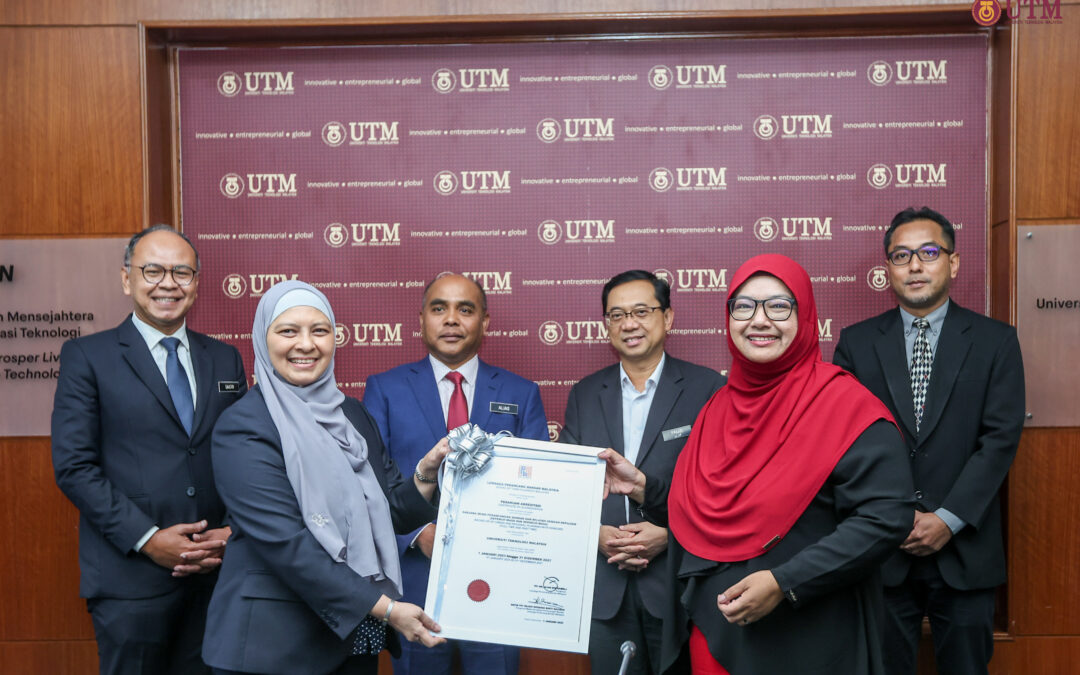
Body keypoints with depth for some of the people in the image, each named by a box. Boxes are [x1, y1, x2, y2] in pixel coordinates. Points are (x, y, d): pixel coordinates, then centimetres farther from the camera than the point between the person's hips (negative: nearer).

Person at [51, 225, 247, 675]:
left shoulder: (226, 359, 11)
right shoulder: (86, 357, 0)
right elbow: (74, 466, -6)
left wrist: (234, 533, -5)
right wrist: (147, 539, -13)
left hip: (217, 574, 4)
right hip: (132, 579, -3)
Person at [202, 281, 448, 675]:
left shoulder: (351, 414, 6)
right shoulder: (242, 429, -13)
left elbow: (391, 512, 7)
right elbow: (286, 544, -20)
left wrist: (426, 473, -12)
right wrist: (386, 608, -21)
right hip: (274, 642, -6)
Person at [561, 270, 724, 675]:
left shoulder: (706, 388, -4)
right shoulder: (584, 394, 8)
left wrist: (670, 533, -15)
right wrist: (596, 534, -8)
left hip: (678, 581, -3)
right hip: (605, 585, 3)